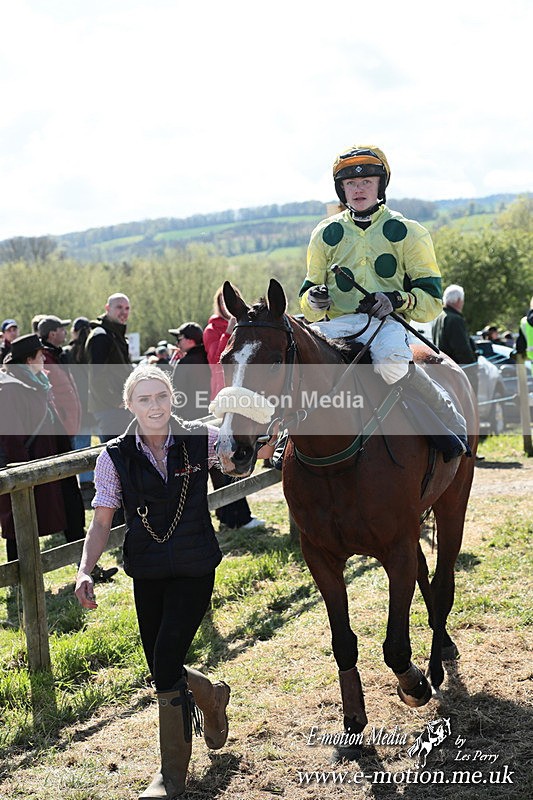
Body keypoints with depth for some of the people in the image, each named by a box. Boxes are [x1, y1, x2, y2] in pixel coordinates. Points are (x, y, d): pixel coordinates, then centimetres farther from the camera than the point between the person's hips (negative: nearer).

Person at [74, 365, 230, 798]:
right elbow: (102, 523, -2)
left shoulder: (201, 440, -7)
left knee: (166, 661, -10)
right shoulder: (115, 457, -5)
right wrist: (85, 571, -16)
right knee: (162, 667, 9)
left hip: (195, 571, -2)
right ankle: (211, 695, 46)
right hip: (147, 575, 3)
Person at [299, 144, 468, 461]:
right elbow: (310, 291, 22)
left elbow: (431, 299, 4)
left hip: (388, 323, -3)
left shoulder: (407, 232, 8)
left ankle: (451, 421, -11)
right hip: (337, 324, 3)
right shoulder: (326, 233, 16)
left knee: (391, 364, -37)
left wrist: (396, 300, -17)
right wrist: (314, 299, -5)